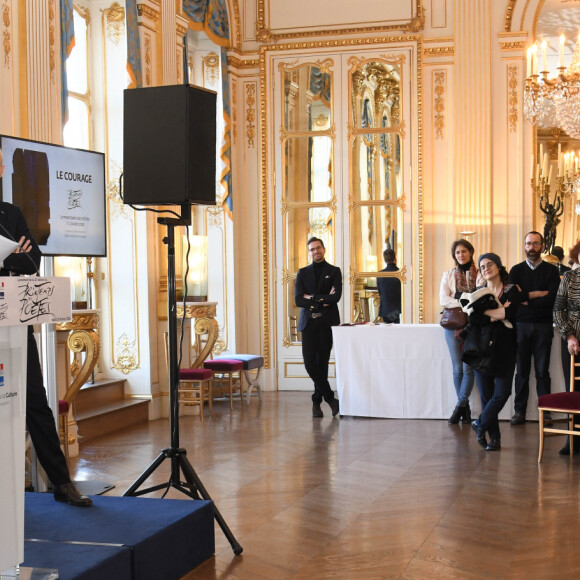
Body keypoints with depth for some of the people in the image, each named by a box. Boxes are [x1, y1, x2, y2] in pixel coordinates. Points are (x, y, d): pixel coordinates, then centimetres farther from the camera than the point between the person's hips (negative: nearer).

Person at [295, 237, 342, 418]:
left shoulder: (334, 272, 7)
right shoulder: (303, 273, 12)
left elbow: (336, 297, -8)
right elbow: (298, 299, -1)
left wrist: (312, 299, -7)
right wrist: (323, 300, -8)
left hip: (327, 322, -2)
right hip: (308, 322, 2)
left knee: (322, 362, 1)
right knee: (310, 362, -8)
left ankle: (317, 401, 12)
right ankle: (330, 397, 3)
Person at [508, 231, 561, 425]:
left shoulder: (551, 271, 4)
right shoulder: (516, 270, 9)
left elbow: (552, 299, -9)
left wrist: (526, 299, -7)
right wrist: (537, 294, -10)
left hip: (543, 326, -1)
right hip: (521, 326, 1)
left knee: (542, 371, 2)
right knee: (522, 370, 4)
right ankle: (519, 411, 9)